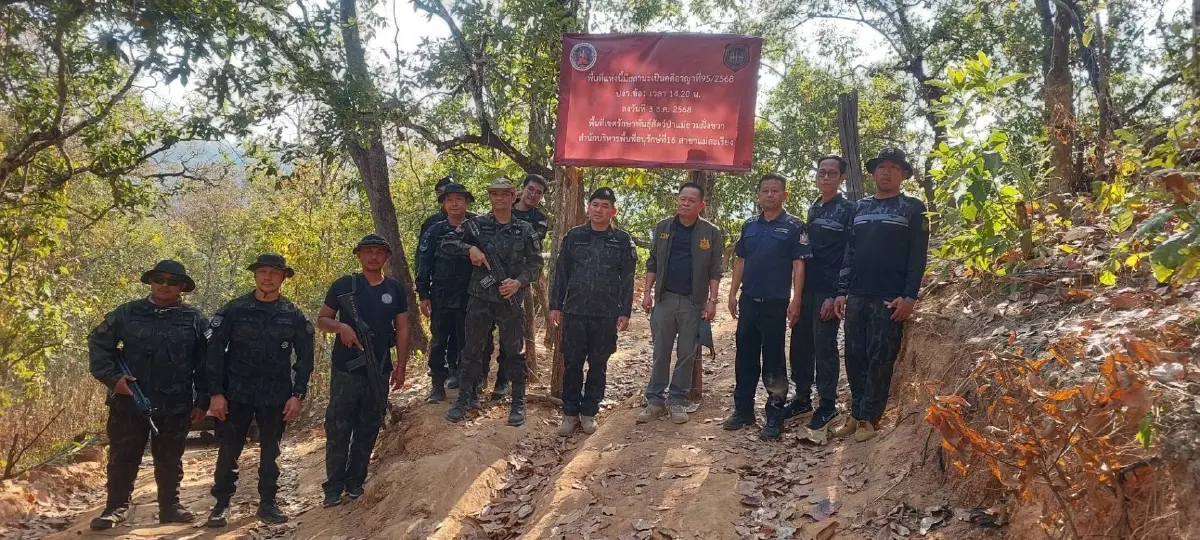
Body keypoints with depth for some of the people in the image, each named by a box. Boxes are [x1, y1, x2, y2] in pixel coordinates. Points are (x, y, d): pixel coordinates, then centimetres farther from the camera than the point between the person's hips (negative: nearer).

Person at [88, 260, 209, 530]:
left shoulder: (194, 320, 2)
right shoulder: (128, 313, 2)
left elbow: (205, 363, 3)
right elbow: (98, 343, 4)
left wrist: (202, 400, 0)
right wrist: (112, 376, -8)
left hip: (175, 406, 0)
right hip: (128, 401, 0)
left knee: (170, 459, 11)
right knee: (123, 457, 8)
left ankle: (170, 505, 23)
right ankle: (116, 507, 21)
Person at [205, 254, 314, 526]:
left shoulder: (294, 315, 1)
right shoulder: (233, 310, -3)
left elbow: (305, 357, 4)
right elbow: (214, 352, -2)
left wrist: (298, 394, -3)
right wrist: (216, 392, -8)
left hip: (276, 396, 1)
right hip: (236, 393, -1)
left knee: (270, 452, 9)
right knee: (228, 450, 4)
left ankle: (268, 503, 21)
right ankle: (221, 504, 17)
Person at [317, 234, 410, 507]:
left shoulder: (395, 289, 6)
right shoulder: (344, 285, -1)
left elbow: (402, 329, 8)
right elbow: (322, 319, 3)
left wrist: (401, 366, 2)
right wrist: (340, 326, -19)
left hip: (378, 371, 3)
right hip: (345, 370, -2)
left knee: (368, 429, 10)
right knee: (338, 429, 1)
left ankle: (355, 481, 22)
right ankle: (333, 487, 11)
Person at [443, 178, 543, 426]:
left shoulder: (525, 230, 2)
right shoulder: (476, 225, 3)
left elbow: (535, 263, 3)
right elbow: (446, 242, 3)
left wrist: (519, 282, -14)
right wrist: (470, 248, -13)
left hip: (510, 301, -1)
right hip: (480, 299, 1)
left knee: (513, 352, 6)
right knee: (472, 350, 8)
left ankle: (518, 403, 15)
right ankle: (466, 398, 21)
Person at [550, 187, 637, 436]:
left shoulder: (622, 240, 1)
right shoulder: (574, 236, 5)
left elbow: (627, 280, 1)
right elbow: (561, 273, 7)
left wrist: (625, 313, -4)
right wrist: (555, 306, 2)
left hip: (606, 315, -1)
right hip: (574, 312, 1)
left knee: (598, 365, 8)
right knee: (572, 364, 4)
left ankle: (589, 412, 20)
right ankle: (570, 413, 15)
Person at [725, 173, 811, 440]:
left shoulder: (794, 226, -3)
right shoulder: (749, 225, 11)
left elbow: (798, 265, -7)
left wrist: (796, 300, -14)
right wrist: (733, 293, 9)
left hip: (776, 303, -5)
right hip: (748, 301, 5)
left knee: (773, 359, 1)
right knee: (745, 357, 10)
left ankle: (775, 416, 9)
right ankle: (743, 409, 20)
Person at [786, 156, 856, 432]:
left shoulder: (848, 210, -6)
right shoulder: (813, 209, 14)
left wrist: (836, 295, -15)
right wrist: (799, 290, 12)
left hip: (828, 292, -6)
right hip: (806, 290, 6)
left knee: (824, 349, -1)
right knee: (800, 346, 9)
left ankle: (828, 405, 11)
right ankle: (802, 398, 22)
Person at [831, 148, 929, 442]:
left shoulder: (913, 209, 4)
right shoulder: (859, 208, 16)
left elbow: (918, 256, -3)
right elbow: (849, 252, 14)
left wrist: (909, 296, -12)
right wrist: (842, 292, 6)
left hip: (890, 299, -4)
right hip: (856, 297, 4)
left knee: (880, 360, -2)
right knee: (855, 358, 6)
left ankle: (869, 418, 6)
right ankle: (856, 414, 15)